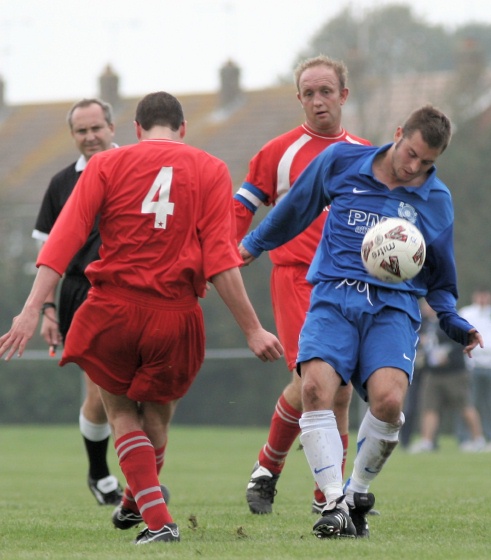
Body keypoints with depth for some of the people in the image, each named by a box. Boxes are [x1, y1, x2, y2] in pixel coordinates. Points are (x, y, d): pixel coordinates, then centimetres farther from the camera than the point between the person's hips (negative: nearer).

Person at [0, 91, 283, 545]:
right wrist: (252, 329, -4)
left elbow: (64, 239, -5)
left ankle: (157, 520, 1)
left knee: (120, 410, 16)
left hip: (112, 311, 0)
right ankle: (136, 504, 38)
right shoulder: (211, 170, 5)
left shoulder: (106, 164, 5)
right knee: (156, 414, 21)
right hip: (175, 316, 0)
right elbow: (221, 258, -5)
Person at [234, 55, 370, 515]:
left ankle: (327, 496, 12)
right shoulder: (280, 152, 3)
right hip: (296, 276, -4)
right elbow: (240, 208, 4)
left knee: (340, 391, 2)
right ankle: (268, 467, 4)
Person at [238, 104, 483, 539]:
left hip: (394, 307, 0)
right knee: (316, 386, -27)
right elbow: (296, 208, 22)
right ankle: (335, 504, -22)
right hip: (334, 298, 0)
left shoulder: (436, 201, 9)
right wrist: (253, 246, 29)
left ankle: (359, 493, -1)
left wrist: (453, 322, 6)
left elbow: (439, 278, 21)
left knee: (388, 397, -26)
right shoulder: (341, 161, 5)